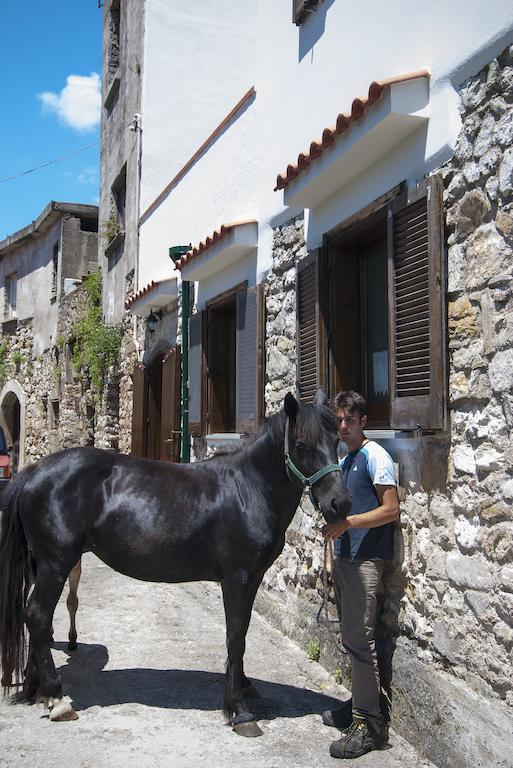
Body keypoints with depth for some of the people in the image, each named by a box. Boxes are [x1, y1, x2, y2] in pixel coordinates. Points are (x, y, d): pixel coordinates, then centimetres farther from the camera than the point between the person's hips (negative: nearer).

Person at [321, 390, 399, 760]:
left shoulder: (375, 456, -11)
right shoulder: (344, 458, 15)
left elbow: (391, 509, -17)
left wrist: (347, 522, -23)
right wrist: (335, 526, 12)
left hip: (365, 559, -9)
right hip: (344, 556, 9)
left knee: (358, 638, -7)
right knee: (352, 636, 15)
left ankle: (369, 723, 1)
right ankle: (359, 704, 28)